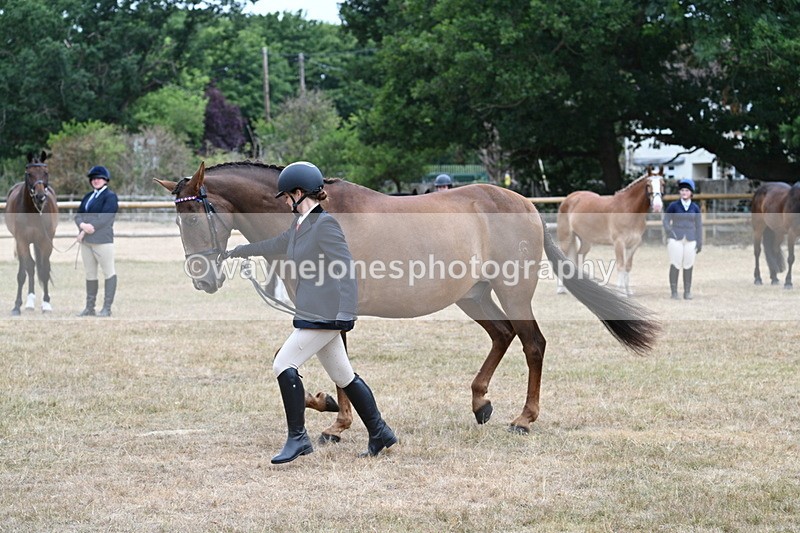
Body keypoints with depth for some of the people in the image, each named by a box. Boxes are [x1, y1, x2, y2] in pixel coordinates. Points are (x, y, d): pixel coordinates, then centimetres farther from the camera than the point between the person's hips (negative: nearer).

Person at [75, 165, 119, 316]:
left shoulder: (110, 196, -4)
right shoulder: (88, 196, 18)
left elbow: (104, 218, -15)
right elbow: (78, 215, 11)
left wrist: (86, 231, -16)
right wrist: (82, 225, -12)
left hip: (102, 240, -8)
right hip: (86, 241, 8)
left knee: (109, 273, -4)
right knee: (90, 274, 11)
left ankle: (107, 308, -2)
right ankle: (89, 307, 16)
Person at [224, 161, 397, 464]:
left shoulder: (325, 224, -14)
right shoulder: (299, 225, 14)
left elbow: (346, 268, -19)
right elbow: (277, 246, 32)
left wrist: (345, 314, -25)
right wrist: (236, 252, 43)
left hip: (326, 314, -9)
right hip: (314, 314, 9)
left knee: (284, 365, -11)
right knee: (343, 377, 12)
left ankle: (297, 438, -7)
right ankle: (379, 433, 19)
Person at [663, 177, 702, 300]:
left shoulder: (695, 208, 5)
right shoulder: (673, 206, -1)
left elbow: (698, 225, 7)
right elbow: (666, 220, 4)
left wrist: (699, 242, 1)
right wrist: (670, 233, -13)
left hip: (690, 240, 2)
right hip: (675, 239, -2)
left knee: (688, 266, 1)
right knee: (675, 265, -5)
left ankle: (687, 292, 9)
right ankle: (674, 292, 1)